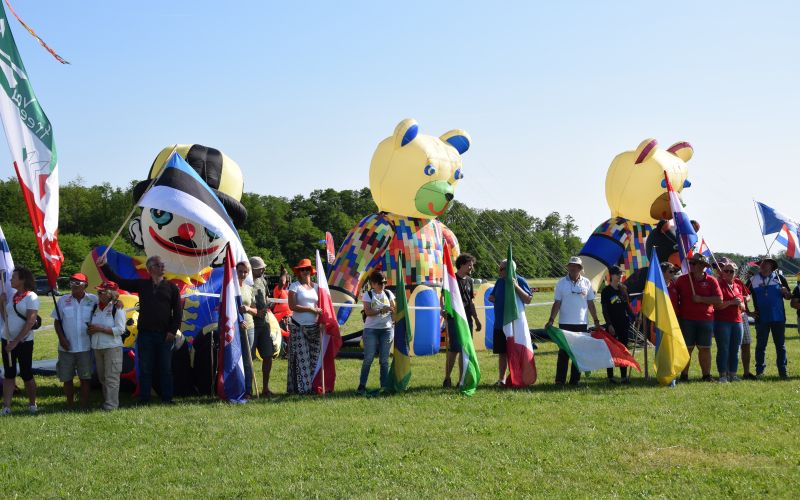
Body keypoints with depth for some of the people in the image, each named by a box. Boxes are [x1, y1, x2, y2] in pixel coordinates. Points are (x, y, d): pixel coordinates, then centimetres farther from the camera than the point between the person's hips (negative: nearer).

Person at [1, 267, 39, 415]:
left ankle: (32, 405, 16)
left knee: (26, 374, 2)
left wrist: (16, 341, -18)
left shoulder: (31, 297, -11)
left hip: (24, 342, -6)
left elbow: (30, 322, -17)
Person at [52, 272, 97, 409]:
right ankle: (69, 405, 20)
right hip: (66, 347, 1)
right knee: (66, 377, 7)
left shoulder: (93, 300, 1)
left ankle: (84, 405, 11)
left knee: (85, 377, 2)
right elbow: (57, 321, 6)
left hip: (85, 347, -1)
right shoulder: (63, 300, 5)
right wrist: (62, 338, -5)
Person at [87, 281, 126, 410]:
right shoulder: (95, 307, 11)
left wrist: (100, 329, -18)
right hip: (97, 347, 7)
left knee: (111, 376, -7)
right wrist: (90, 330, -4)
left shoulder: (117, 308, -7)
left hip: (112, 347, -7)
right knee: (102, 377, 12)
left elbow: (120, 329, -15)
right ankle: (105, 401, 22)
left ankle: (111, 404, -4)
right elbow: (90, 326, 21)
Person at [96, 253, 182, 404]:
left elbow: (177, 311, 2)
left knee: (165, 368, 4)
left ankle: (167, 398, 11)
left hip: (165, 335, -1)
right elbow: (119, 281, 7)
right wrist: (104, 266, -1)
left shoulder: (171, 287, 3)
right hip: (145, 334, 1)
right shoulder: (141, 284, 7)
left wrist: (173, 331, -6)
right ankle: (144, 400, 10)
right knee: (145, 369, 4)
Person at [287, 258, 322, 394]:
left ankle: (313, 385, 9)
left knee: (314, 357, 3)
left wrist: (322, 320, 0)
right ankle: (301, 387, -4)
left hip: (314, 327, 4)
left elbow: (320, 306, 17)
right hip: (298, 327, -4)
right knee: (301, 358, -7)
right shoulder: (295, 286, 0)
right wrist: (311, 309, -12)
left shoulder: (316, 286, 13)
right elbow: (292, 306, -10)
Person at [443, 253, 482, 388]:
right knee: (453, 350, -8)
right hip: (454, 319, -7)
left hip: (467, 320, 7)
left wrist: (476, 319, 19)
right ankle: (447, 379, 0)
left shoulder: (469, 280, 15)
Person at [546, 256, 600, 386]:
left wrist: (596, 321, 8)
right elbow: (557, 303, 0)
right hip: (565, 323, -2)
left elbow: (590, 304, 10)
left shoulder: (586, 283, 5)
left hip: (582, 324, 2)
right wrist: (551, 320, -9)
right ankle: (560, 380, 1)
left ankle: (575, 380, 12)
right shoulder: (561, 283, 0)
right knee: (563, 352, -2)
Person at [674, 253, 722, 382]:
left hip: (706, 319, 0)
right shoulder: (682, 280, 4)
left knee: (705, 348, 6)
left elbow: (719, 300, -5)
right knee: (687, 348, 2)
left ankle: (706, 375, 13)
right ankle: (684, 375, 7)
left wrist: (701, 299, -14)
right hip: (686, 319, 0)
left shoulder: (711, 281, 1)